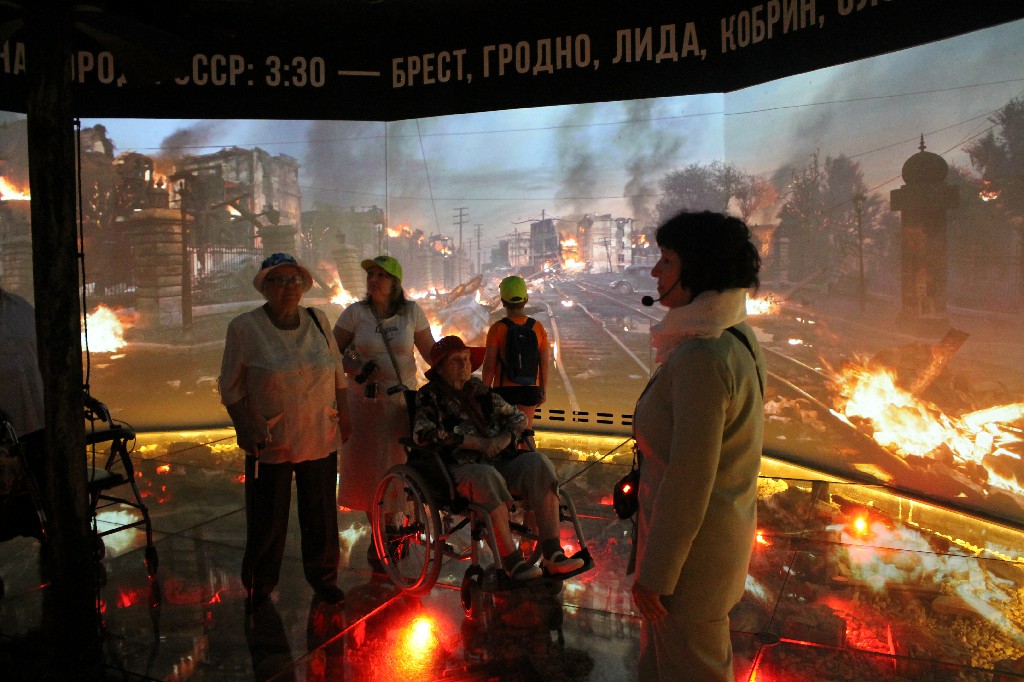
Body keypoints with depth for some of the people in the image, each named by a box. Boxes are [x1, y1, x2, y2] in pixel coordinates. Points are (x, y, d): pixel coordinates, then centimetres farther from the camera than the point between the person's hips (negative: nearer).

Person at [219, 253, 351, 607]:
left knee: (321, 514, 13)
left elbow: (337, 370, 14)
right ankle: (259, 586, 29)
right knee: (267, 519, 8)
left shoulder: (317, 320, 6)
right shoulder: (244, 328, -4)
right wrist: (246, 428, -9)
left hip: (320, 438, 3)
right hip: (270, 442, -3)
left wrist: (343, 413, 10)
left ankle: (323, 578, 32)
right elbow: (231, 387, -1)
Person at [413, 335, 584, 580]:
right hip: (460, 467, -5)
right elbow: (423, 433, -12)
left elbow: (518, 417, 21)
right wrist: (476, 443, -13)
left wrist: (504, 438, -3)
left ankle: (552, 554, -27)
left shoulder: (479, 389, 20)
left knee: (538, 463, -21)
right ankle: (511, 561, -33)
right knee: (486, 477, -37)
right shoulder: (430, 396, 6)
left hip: (498, 461, 5)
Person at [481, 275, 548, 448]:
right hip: (530, 389, 3)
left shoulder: (497, 328, -11)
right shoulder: (537, 327, -2)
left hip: (504, 389, -3)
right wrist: (543, 390, 13)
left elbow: (489, 365, -11)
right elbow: (544, 364, 2)